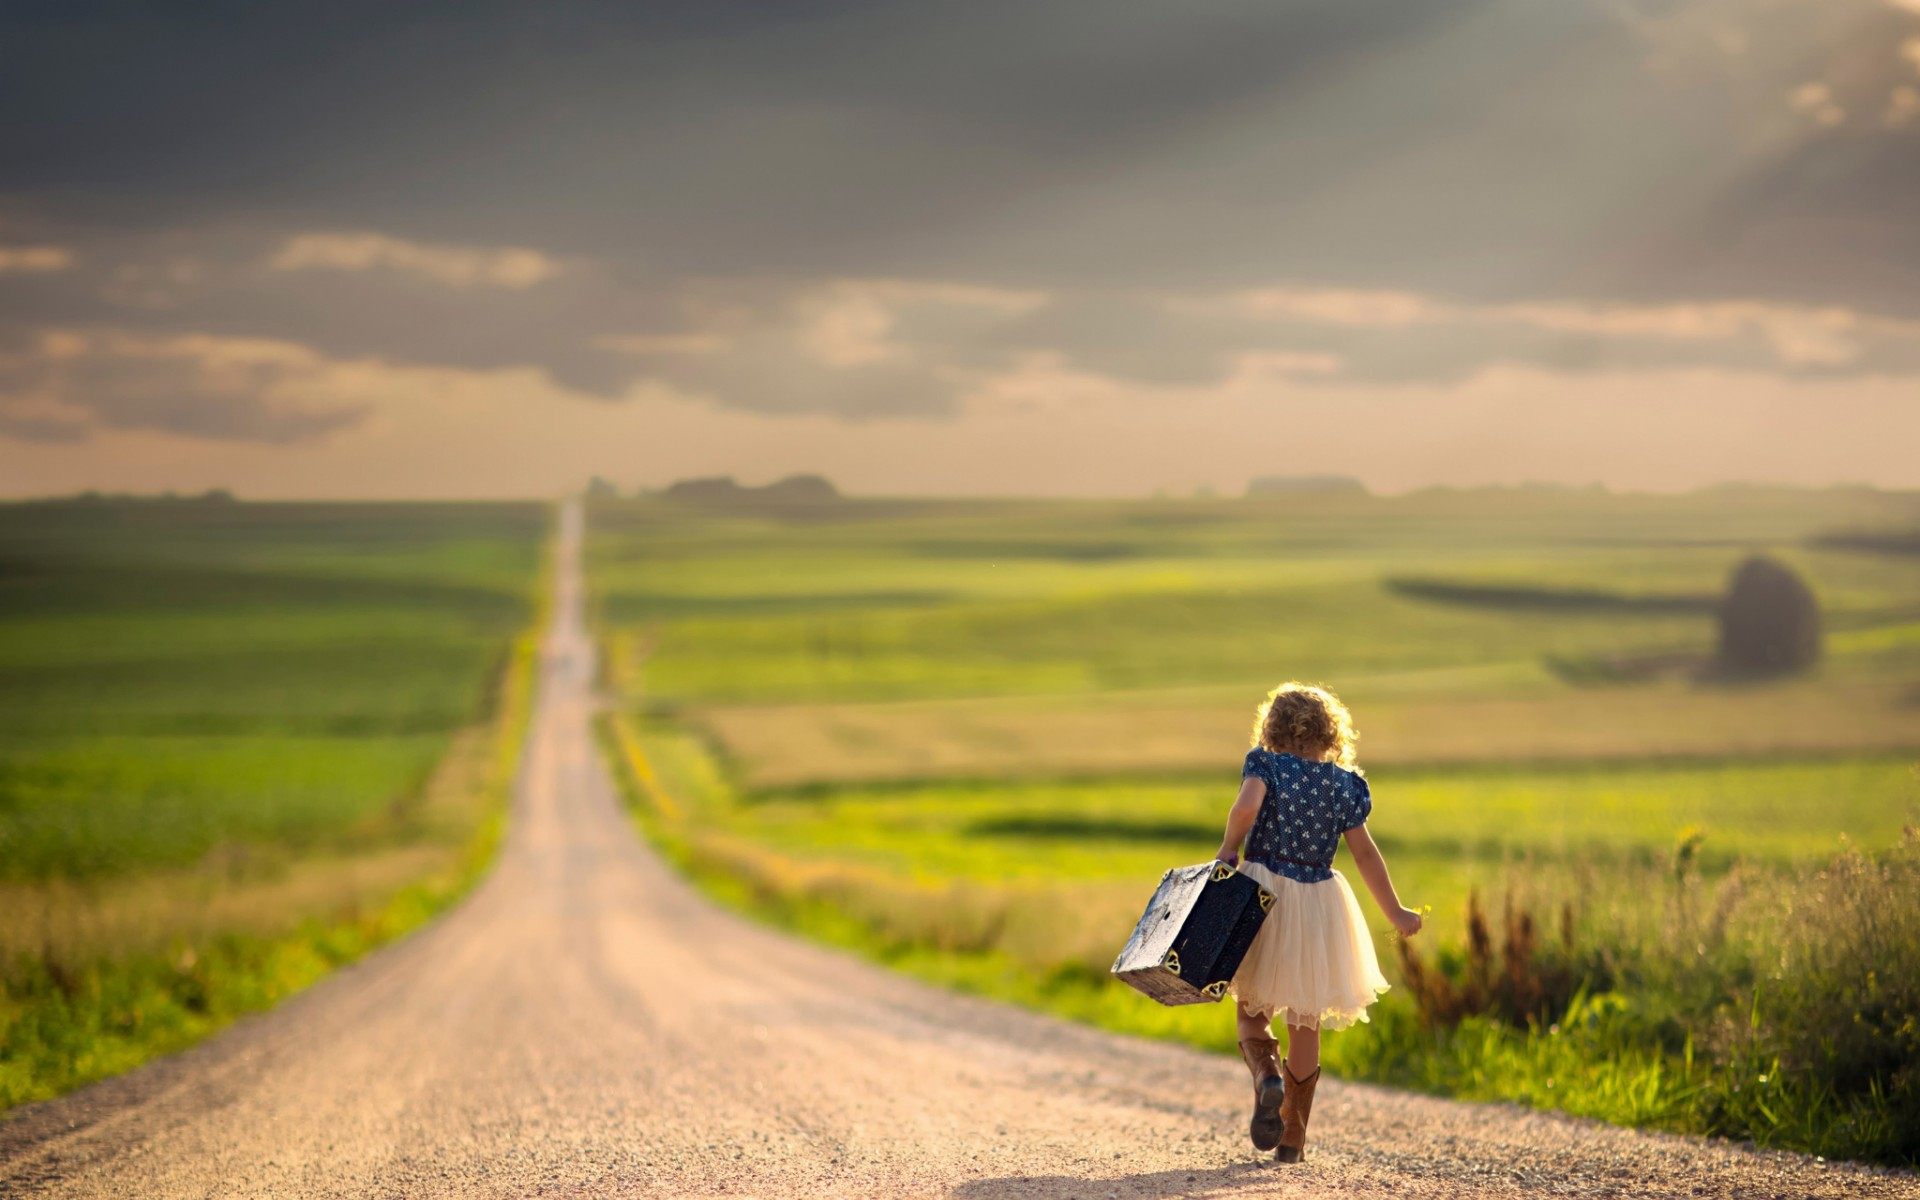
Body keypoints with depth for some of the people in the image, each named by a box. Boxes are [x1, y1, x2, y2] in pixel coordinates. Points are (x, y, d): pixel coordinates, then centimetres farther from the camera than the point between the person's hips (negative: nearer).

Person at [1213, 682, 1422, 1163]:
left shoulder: (1265, 764, -5)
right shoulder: (1345, 784, 1)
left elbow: (1246, 806, -24)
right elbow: (1365, 853, 1)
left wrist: (1227, 849, -7)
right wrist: (1395, 912, 9)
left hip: (1262, 898, -2)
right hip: (1318, 905, 2)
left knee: (1252, 1009, 13)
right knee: (1306, 1024, 13)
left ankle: (1267, 1078, -20)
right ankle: (1292, 1139, 15)